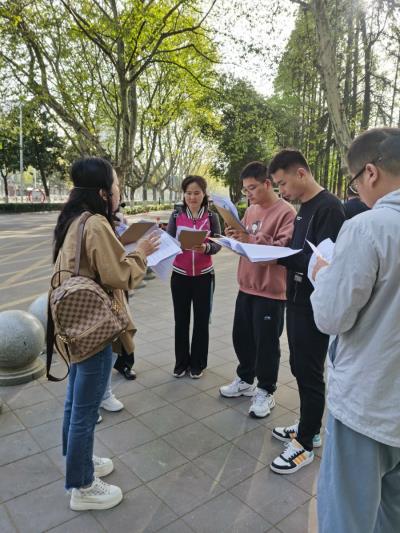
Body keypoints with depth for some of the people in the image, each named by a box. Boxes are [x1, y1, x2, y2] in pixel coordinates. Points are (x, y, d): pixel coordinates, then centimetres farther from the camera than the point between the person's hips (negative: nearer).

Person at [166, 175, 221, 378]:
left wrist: (206, 248, -29)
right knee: (181, 320, 8)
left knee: (201, 321, 7)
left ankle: (198, 364, 23)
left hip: (204, 276, -1)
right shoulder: (176, 215, 0)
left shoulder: (211, 216, -2)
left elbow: (218, 244, -7)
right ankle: (181, 362, 24)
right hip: (180, 275, 1)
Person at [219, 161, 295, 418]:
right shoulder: (250, 210, 11)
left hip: (271, 290, -7)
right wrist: (237, 237, -4)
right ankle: (245, 380, 36)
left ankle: (265, 391, 23)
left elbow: (285, 248, -23)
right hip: (246, 286, 8)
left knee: (266, 343, 5)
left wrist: (252, 240, -30)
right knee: (241, 337, 17)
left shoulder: (286, 212, -14)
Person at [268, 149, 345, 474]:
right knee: (300, 368, 18)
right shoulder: (304, 208, 12)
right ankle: (309, 428, 36)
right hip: (297, 301, 9)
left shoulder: (329, 208, -17)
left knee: (309, 374, 3)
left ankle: (306, 444, 21)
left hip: (314, 307, -9)